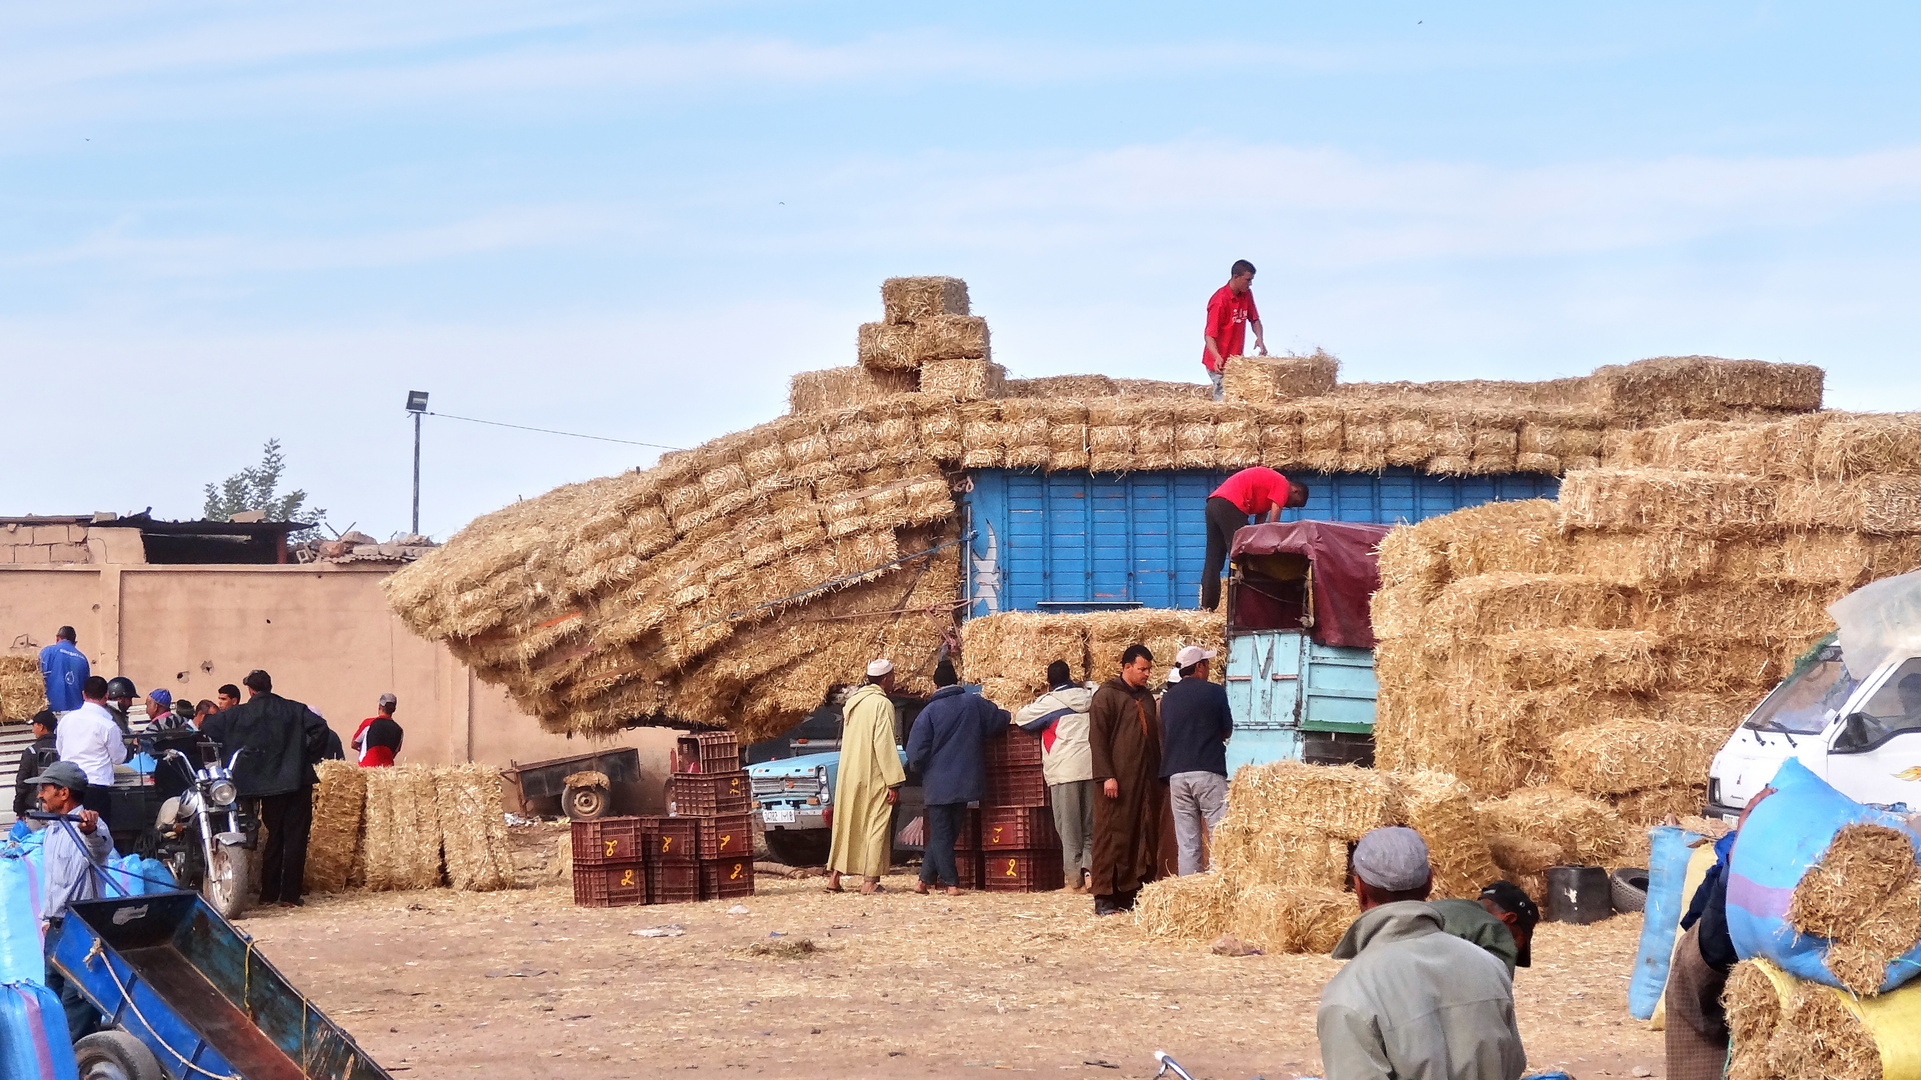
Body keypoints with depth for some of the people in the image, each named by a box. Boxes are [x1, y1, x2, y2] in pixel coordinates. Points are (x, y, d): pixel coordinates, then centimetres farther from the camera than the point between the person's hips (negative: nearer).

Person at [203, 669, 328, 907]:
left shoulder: (239, 714, 3)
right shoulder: (294, 709, 2)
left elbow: (209, 727, 1)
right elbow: (320, 727, -9)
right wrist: (309, 757, 3)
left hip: (266, 784, 1)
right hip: (297, 781, -1)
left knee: (274, 835, 14)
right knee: (295, 837, 1)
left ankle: (268, 893, 13)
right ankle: (290, 895, -4)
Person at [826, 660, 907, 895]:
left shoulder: (852, 702, 12)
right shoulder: (882, 704, -13)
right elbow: (884, 745, -17)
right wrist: (893, 783, -16)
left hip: (847, 776, 8)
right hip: (873, 778, -8)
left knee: (845, 825, 12)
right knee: (876, 826, -2)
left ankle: (834, 877, 12)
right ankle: (870, 880, -5)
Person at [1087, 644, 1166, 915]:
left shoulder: (1146, 696, 18)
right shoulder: (1107, 695, -4)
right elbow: (1097, 738, -10)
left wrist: (1158, 776, 19)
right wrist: (1106, 776, -17)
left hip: (1145, 781, 7)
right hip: (1118, 781, -7)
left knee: (1142, 839, 5)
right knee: (1112, 837, -6)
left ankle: (1130, 893, 10)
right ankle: (1104, 897, -4)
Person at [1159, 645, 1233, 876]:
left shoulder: (1168, 697, 11)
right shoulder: (1214, 692, -2)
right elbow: (1227, 731, 6)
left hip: (1176, 773, 4)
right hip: (1208, 771, -4)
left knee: (1187, 843, 4)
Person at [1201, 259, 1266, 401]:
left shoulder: (1246, 294, 4)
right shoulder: (1220, 300, -19)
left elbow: (1254, 319, 17)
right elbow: (1209, 335, -21)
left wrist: (1259, 338, -4)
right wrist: (1217, 357, -38)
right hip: (1219, 363, -8)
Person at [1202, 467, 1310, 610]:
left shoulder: (1268, 484, 29)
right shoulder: (1282, 485, 2)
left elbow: (1260, 518, 23)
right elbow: (1273, 523, -5)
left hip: (1213, 502, 10)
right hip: (1231, 505, -10)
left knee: (1213, 559, 9)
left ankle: (1207, 605, 8)